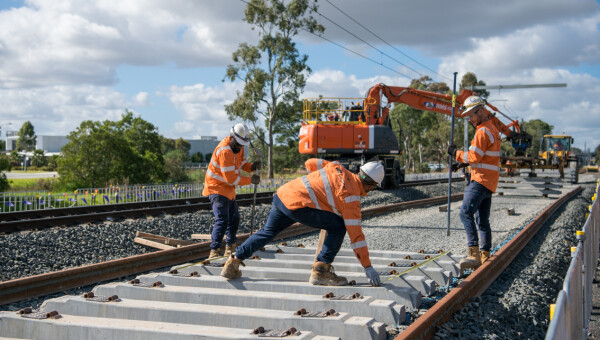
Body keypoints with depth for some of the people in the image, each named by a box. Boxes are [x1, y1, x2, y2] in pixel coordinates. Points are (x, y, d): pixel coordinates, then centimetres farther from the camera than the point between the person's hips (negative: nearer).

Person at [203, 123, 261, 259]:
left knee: (234, 218, 16)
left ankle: (230, 248, 31)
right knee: (222, 219, -21)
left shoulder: (238, 147, 1)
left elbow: (241, 163, 13)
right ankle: (214, 251, -20)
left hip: (228, 189, 10)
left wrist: (252, 166, -10)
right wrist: (250, 180, -19)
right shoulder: (225, 151, -29)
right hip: (217, 188, -10)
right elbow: (231, 179, -27)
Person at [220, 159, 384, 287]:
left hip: (281, 194, 8)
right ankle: (320, 272, 0)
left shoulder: (338, 168, 13)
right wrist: (368, 268, -1)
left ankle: (232, 263, 32)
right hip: (296, 204, -8)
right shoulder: (351, 195, -5)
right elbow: (355, 233, -6)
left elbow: (310, 163, 24)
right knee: (337, 226, -3)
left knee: (267, 232, 26)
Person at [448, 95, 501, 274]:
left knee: (466, 213, -19)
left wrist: (456, 153, -4)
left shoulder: (482, 131, -13)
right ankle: (485, 257, 17)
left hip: (481, 181, -11)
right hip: (489, 183, 11)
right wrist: (463, 160, 14)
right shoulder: (492, 129, 20)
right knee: (482, 220, 13)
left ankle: (474, 254, -27)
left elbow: (474, 157, -17)